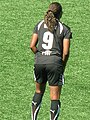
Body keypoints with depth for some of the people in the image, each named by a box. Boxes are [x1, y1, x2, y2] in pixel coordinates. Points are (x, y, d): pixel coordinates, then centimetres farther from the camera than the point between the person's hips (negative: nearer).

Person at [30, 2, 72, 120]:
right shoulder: (65, 29, 0)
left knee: (39, 91, 23)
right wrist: (63, 67, 8)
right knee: (55, 97, 1)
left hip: (39, 62, 4)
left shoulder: (40, 25, 9)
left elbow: (32, 45, 4)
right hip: (55, 63, -4)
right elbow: (66, 52, -6)